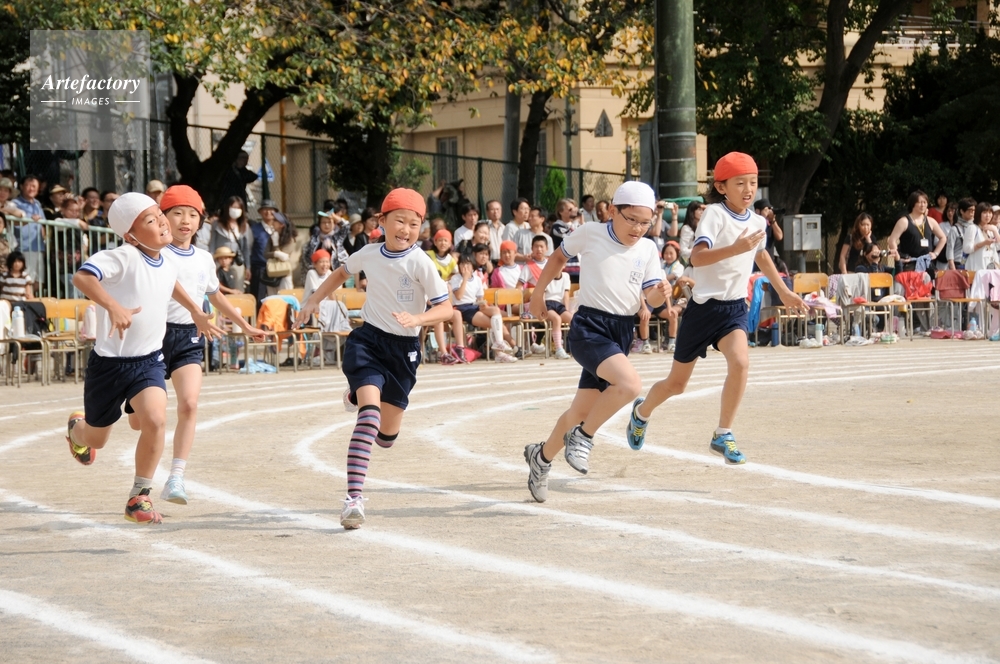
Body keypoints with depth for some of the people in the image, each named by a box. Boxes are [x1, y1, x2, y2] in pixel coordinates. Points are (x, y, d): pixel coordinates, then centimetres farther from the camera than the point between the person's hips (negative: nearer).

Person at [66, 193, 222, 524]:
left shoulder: (167, 264, 2)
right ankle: (77, 428, 55)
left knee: (155, 420, -23)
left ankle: (139, 497, -7)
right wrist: (113, 306, -51)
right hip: (110, 362, -4)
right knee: (97, 438, 14)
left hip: (149, 360, 4)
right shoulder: (124, 258, -21)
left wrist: (195, 311, 29)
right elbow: (82, 276, -39)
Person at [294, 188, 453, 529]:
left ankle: (359, 395, 47)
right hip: (368, 339, 0)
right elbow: (342, 273, 21)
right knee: (370, 412, -26)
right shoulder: (369, 254, -2)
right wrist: (314, 300, 14)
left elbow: (446, 308, -14)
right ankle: (354, 498, -27)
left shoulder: (420, 263, -13)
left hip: (403, 347, 0)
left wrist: (417, 319, -31)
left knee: (386, 436, 11)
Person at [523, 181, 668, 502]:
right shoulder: (590, 234, -6)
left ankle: (543, 456, 36)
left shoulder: (648, 249, 4)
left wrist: (660, 292, -21)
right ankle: (583, 437, -9)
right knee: (630, 383, -29)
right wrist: (538, 292, 13)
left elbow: (651, 298, 1)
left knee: (582, 410, 13)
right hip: (589, 326, -5)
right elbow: (560, 256, 12)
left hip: (622, 331, 5)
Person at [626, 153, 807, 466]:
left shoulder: (758, 222, 3)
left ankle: (723, 435, -12)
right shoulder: (715, 214, -16)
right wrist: (735, 248, -46)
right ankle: (642, 411, 41)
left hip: (735, 307, 4)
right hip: (705, 307, -4)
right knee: (677, 383, 8)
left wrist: (784, 292, 34)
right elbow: (697, 257, -32)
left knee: (740, 361, -26)